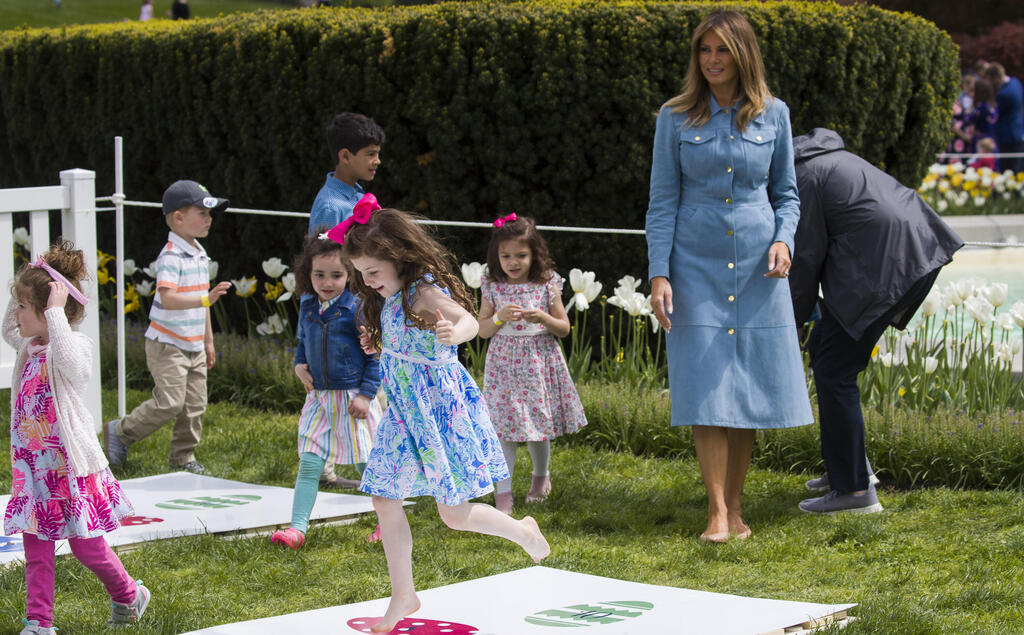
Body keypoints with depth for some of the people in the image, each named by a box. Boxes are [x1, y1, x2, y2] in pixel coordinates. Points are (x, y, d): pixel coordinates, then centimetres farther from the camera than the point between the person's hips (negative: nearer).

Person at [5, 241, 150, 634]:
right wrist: (20, 292, 13)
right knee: (36, 550, 6)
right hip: (33, 467, 7)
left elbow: (68, 359, -42)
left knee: (86, 545, 5)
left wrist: (56, 310, -35)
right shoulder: (30, 346, 8)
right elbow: (7, 331, 30)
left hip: (70, 466, -7)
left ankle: (129, 595, 28)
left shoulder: (75, 346, -17)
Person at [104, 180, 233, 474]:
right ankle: (119, 432, 7)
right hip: (167, 345, -8)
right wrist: (206, 298, -41)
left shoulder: (200, 254, 12)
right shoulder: (171, 256, -17)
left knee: (194, 406, 7)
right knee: (169, 402, -12)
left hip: (194, 347, 8)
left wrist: (208, 341, 25)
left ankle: (183, 458, 18)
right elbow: (167, 298, -31)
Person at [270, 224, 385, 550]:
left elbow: (375, 355, -10)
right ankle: (297, 527, -3)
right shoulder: (308, 307, 5)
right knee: (309, 463, -3)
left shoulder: (357, 309, -13)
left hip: (352, 398, -5)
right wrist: (299, 365, 3)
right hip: (319, 398, 5)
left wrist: (366, 393, -13)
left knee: (366, 464, 5)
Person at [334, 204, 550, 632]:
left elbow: (468, 320, -39)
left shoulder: (424, 293, -20)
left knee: (455, 515, -1)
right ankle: (402, 596, 14)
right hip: (404, 414, 9)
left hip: (441, 410, -9)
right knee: (384, 498, 4)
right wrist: (378, 343, 13)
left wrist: (455, 332, -61)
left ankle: (523, 531, 27)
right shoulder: (388, 300, 8)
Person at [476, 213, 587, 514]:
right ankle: (503, 489, -2)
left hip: (539, 363, 0)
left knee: (539, 426, 8)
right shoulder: (493, 287, 0)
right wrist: (500, 317, -17)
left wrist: (544, 318, -18)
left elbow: (564, 328, 2)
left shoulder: (547, 285, -3)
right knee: (503, 425, -6)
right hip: (504, 364, 0)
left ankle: (541, 474, 35)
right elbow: (483, 330, 3)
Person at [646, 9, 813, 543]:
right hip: (696, 267, -1)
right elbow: (662, 201, 2)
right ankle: (717, 513, -4)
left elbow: (786, 193, 13)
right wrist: (658, 274, -6)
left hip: (757, 268, 2)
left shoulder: (773, 115, 5)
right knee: (706, 390, -8)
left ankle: (735, 503, 15)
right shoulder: (676, 118, 2)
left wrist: (783, 239, -6)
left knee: (751, 388, 2)